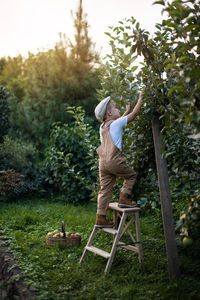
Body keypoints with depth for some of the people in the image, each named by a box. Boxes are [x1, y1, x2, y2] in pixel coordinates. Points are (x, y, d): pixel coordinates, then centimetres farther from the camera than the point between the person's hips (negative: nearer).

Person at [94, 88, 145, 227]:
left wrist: (126, 112, 42)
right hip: (114, 161, -7)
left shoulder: (103, 127, 19)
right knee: (131, 175, 18)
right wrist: (140, 98, 13)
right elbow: (134, 114, 2)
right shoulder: (117, 123, -1)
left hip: (103, 162, 7)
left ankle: (101, 218, 9)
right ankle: (124, 198, 8)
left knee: (105, 189, 8)